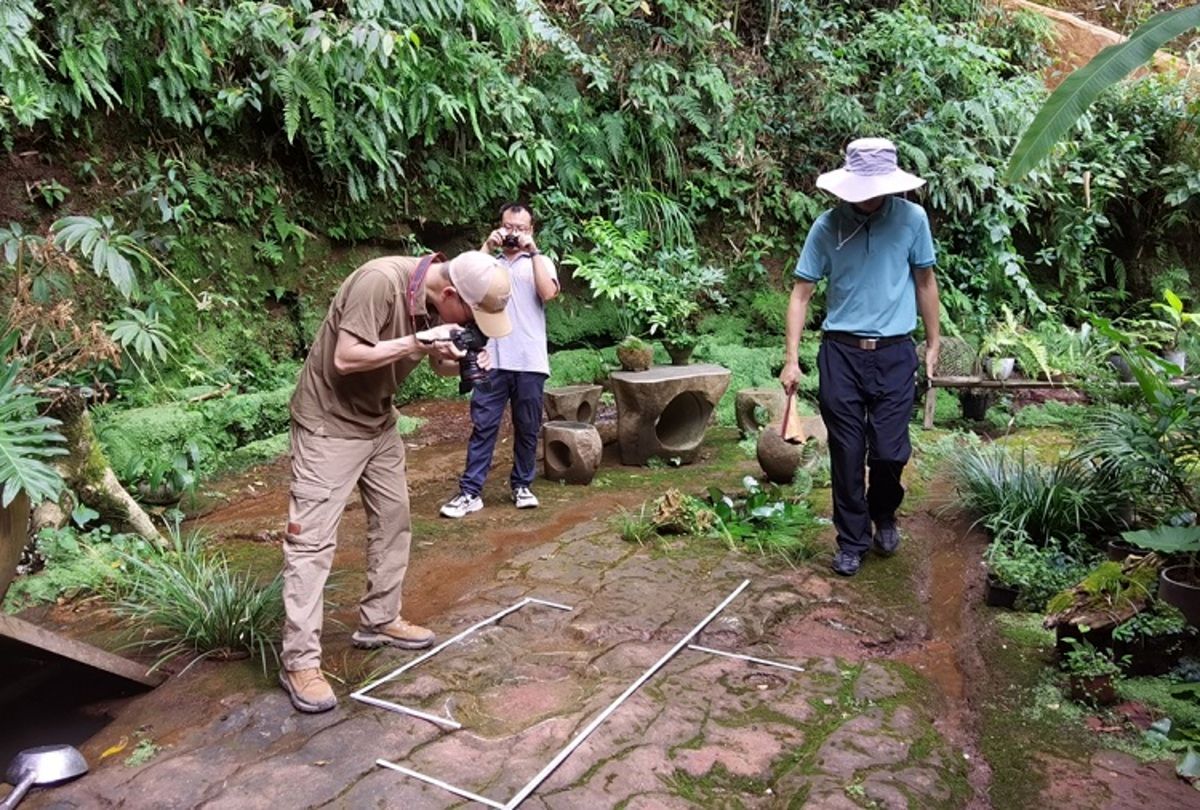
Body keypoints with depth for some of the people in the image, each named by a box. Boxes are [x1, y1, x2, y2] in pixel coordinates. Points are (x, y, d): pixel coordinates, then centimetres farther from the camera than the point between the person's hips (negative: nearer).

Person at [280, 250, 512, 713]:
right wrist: (419, 340, -28)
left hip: (378, 422, 8)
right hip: (329, 423, -8)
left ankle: (379, 621, 27)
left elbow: (439, 362, 8)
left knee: (393, 519, 12)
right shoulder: (380, 281, -28)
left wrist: (462, 362, -13)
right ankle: (299, 662, 0)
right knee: (312, 539, -6)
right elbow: (346, 358, -30)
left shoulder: (440, 304, -4)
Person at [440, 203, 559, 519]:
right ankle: (470, 492, 4)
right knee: (483, 426, 0)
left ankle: (522, 485, 22)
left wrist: (533, 251, -8)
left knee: (527, 428, 8)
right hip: (493, 360, 0)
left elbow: (548, 293, -9)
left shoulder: (542, 262, 11)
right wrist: (486, 248, -7)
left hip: (530, 362, 0)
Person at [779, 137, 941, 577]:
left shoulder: (912, 219, -3)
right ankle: (852, 540, 21)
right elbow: (801, 293, -2)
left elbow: (925, 282, 9)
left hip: (894, 354, 0)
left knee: (889, 452, 1)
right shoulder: (828, 225, -4)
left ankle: (884, 515, 32)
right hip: (840, 352, 0)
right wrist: (791, 359, -8)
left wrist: (933, 344, 11)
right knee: (846, 453, 5)